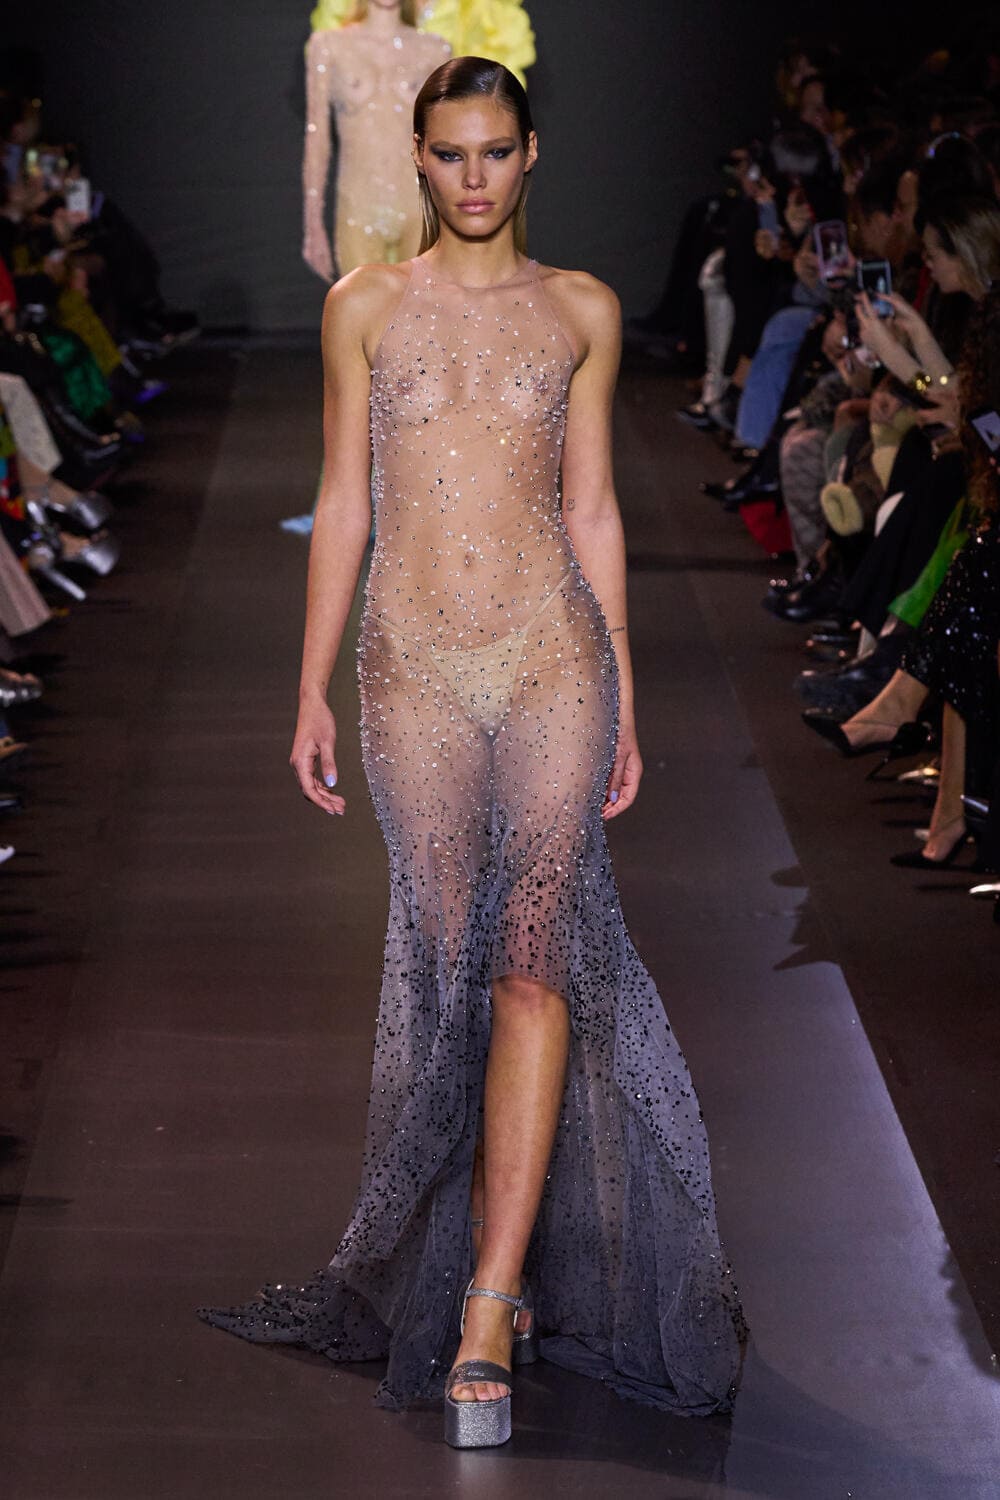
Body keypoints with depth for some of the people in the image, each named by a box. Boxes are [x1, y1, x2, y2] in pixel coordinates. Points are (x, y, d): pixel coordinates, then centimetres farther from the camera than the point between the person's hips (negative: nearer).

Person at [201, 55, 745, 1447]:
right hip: (417, 664, 0)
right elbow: (342, 506, 7)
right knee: (449, 959, 2)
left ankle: (486, 1313, -8)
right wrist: (313, 692, 4)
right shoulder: (365, 306, 6)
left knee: (535, 955, -8)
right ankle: (507, 1266, 18)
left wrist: (624, 701, 9)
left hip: (553, 653, 0)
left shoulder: (581, 310, 7)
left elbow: (592, 511, 10)